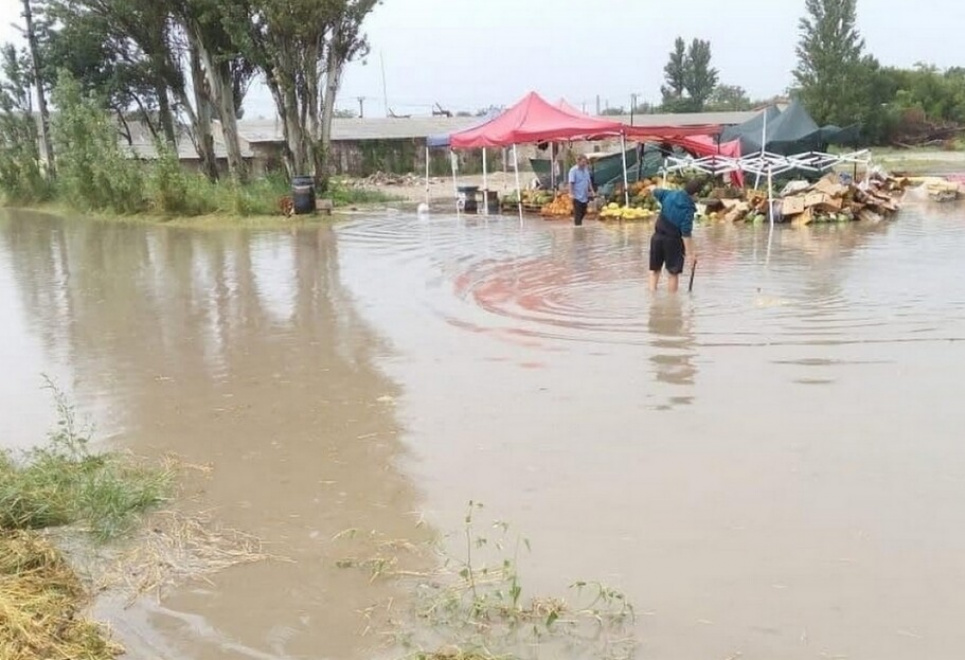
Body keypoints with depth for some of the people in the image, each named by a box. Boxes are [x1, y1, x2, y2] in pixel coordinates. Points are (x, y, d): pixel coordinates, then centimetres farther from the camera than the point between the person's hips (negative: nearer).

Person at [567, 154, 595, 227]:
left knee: (583, 212, 15)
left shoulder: (586, 170, 12)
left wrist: (592, 191, 14)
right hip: (577, 196, -8)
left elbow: (589, 181, 20)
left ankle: (578, 224, 33)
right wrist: (571, 194, -26)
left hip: (584, 196, 8)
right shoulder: (573, 170, -11)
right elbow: (571, 183, -19)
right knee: (577, 213, -4)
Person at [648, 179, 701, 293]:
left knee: (655, 269, 17)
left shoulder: (669, 194, -6)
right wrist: (690, 252, -19)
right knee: (673, 273, 6)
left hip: (657, 237, 5)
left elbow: (656, 191, 14)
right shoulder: (688, 208, -20)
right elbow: (686, 233, -23)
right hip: (673, 241, -5)